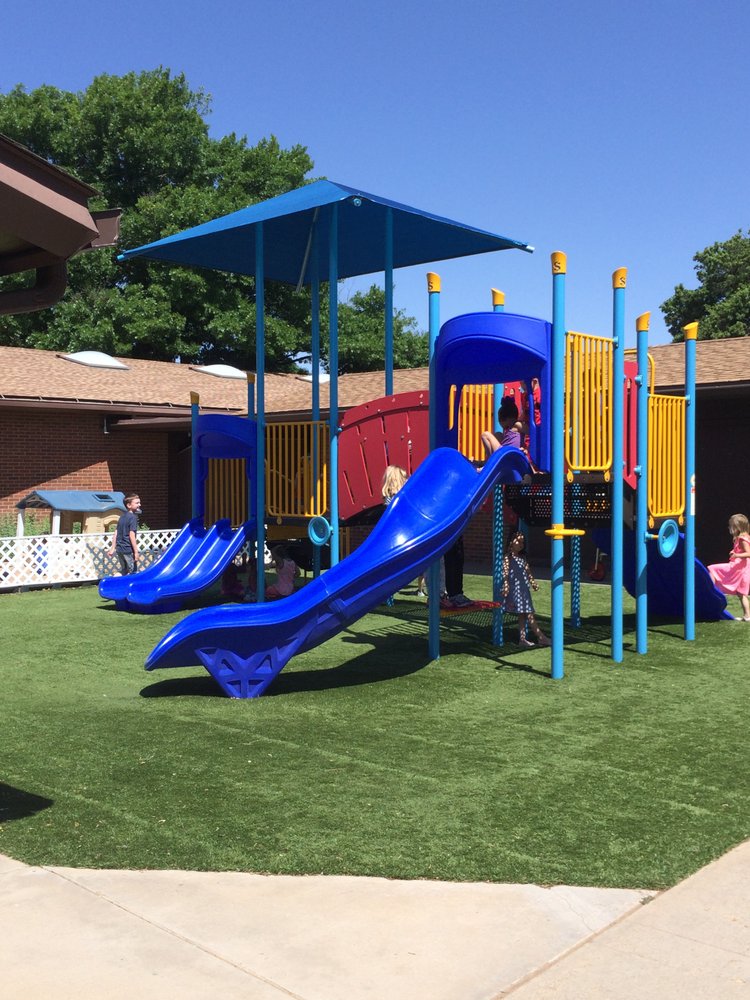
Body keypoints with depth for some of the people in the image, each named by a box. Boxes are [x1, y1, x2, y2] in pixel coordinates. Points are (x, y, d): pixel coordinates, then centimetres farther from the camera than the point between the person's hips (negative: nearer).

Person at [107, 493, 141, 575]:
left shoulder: (122, 516, 13)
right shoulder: (133, 517, -11)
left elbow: (116, 533, 14)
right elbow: (131, 535, -17)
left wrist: (113, 548, 18)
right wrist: (136, 551, -15)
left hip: (119, 549, 8)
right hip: (128, 550, -8)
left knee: (124, 573, 16)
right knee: (132, 572, -2)